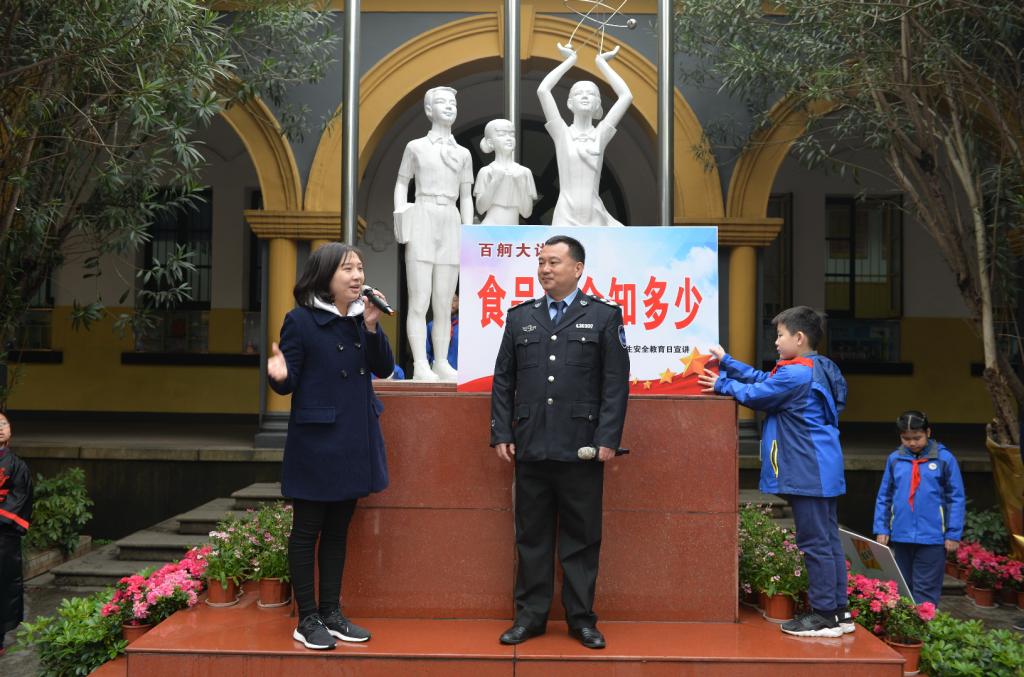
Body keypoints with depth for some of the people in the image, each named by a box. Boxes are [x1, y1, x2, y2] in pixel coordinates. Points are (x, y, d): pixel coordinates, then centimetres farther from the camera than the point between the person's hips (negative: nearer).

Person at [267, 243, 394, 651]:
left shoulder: (361, 317, 7)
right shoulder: (301, 320, -11)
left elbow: (384, 369, 1)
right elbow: (289, 383, -10)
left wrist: (372, 327, -11)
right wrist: (279, 376, -33)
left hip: (355, 440, 6)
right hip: (316, 440, -6)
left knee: (338, 529, 14)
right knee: (307, 530, 4)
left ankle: (331, 613, 23)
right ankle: (307, 620, 14)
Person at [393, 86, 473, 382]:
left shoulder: (463, 154, 15)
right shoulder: (415, 147, 8)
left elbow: (466, 198, 14)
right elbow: (401, 184, 15)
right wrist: (400, 216, 0)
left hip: (450, 227, 3)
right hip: (422, 223, -3)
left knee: (444, 303, 3)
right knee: (420, 300, -8)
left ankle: (442, 364, 7)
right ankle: (421, 366, -7)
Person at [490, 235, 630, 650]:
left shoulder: (604, 316, 2)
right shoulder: (520, 316, 11)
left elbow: (616, 384, -2)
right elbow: (503, 380, 11)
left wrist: (608, 439, -9)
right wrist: (501, 434, 4)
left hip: (581, 448, -2)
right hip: (530, 447, 3)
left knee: (581, 537, 6)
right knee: (531, 535, 9)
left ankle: (581, 618, 18)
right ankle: (530, 615, 20)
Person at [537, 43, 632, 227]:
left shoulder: (600, 134, 7)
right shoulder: (562, 133, 3)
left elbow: (627, 96, -1)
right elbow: (542, 90, -7)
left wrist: (601, 62, 6)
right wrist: (570, 60, 3)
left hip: (595, 218, 2)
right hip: (567, 217, -2)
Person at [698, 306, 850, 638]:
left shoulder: (796, 375, -17)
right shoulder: (817, 370, 16)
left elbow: (755, 394, -9)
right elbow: (761, 378, 19)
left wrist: (722, 384, 6)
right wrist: (726, 361, 19)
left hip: (807, 473, -10)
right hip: (822, 470, 10)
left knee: (815, 543, -4)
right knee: (828, 539, 13)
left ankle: (824, 616, 2)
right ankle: (839, 611, 19)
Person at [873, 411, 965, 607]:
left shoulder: (945, 459, -4)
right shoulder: (894, 459, 3)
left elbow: (957, 499, -1)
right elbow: (884, 497, 10)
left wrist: (953, 535, -5)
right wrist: (881, 529, 5)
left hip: (932, 538, -3)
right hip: (901, 537, 3)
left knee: (925, 591, 0)